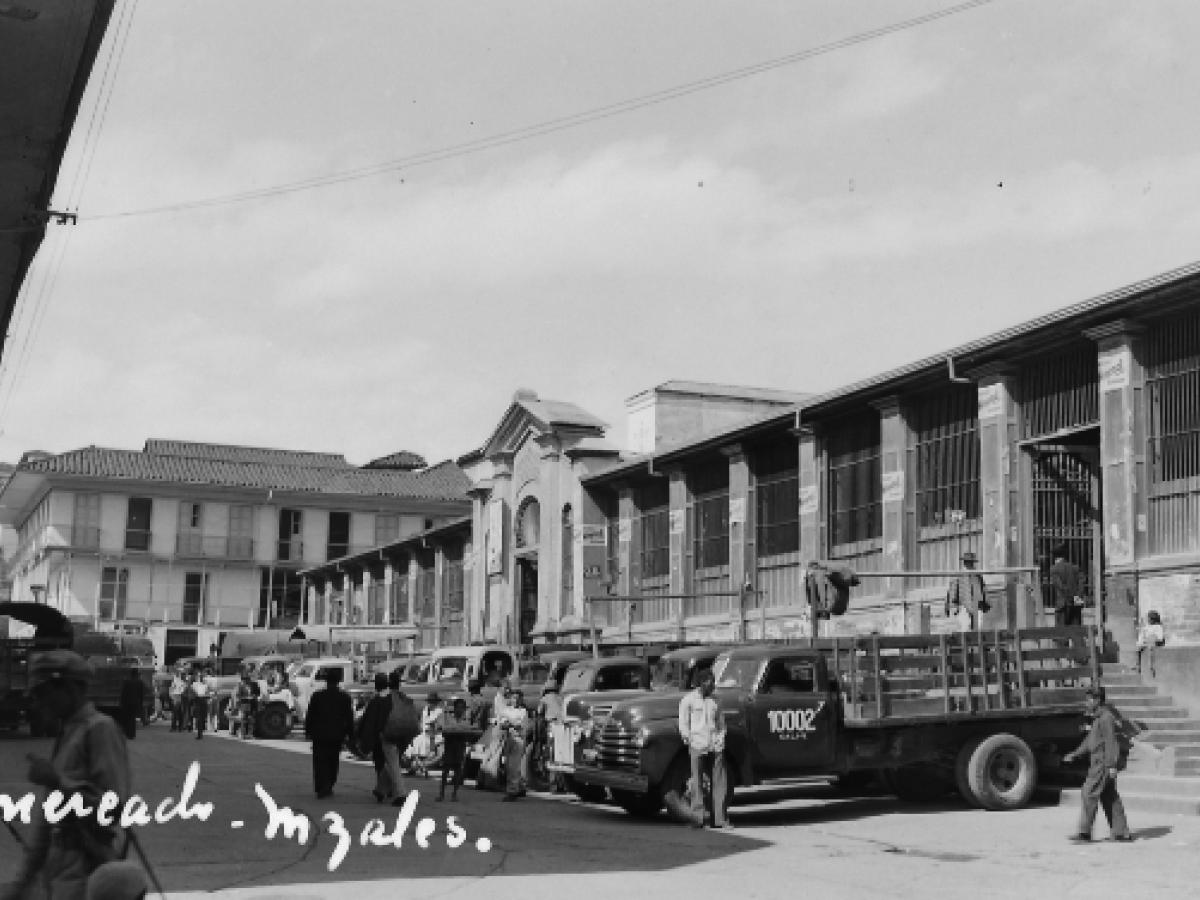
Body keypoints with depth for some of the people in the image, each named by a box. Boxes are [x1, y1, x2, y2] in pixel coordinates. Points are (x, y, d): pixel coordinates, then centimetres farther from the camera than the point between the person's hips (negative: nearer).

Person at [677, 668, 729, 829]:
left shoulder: (714, 701, 15)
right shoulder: (688, 699, 2)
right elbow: (683, 725, 1)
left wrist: (721, 740, 9)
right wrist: (689, 743, -7)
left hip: (715, 746, 4)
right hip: (698, 747, -4)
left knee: (719, 782, 1)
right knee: (697, 783, -2)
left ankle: (719, 819, 3)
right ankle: (698, 820, 1)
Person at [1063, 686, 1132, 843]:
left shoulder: (1106, 718, -14)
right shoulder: (1098, 718, 18)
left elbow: (1110, 742, -19)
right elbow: (1090, 741, 25)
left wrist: (1111, 765, -22)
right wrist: (1074, 754, 24)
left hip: (1103, 764, -10)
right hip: (1098, 763, 10)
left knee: (1088, 794, -9)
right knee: (1110, 797, 11)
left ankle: (1084, 831, -8)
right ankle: (1122, 832, 14)